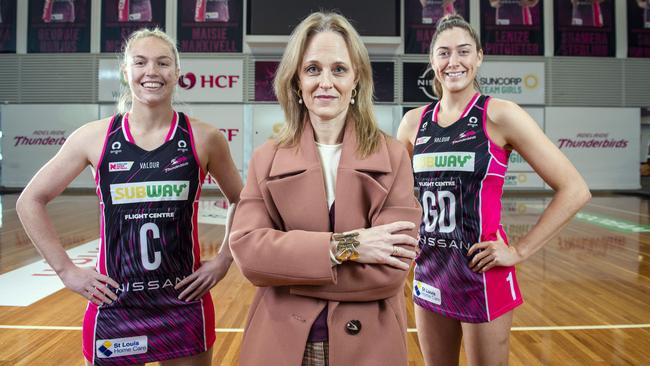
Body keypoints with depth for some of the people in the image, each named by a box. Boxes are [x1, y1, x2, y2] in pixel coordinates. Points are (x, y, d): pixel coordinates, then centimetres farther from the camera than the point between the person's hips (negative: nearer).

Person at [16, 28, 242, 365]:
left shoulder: (203, 138, -4)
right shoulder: (94, 137, -3)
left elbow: (242, 203, 8)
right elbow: (30, 202, 5)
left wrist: (223, 261, 0)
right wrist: (66, 270, 0)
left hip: (184, 307, 0)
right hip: (114, 307, 1)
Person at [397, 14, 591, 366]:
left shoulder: (500, 115, -10)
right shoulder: (414, 122, 3)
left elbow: (574, 190, -12)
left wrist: (519, 251, -12)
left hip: (481, 275, -4)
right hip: (429, 273, 4)